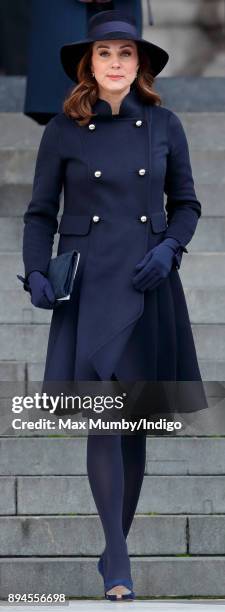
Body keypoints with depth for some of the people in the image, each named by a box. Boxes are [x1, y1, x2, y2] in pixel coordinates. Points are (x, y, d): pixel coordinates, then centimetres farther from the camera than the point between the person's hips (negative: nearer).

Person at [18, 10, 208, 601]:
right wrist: (36, 272, -7)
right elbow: (40, 212, 6)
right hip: (87, 286, -2)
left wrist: (169, 247, -6)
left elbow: (186, 203, 12)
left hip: (148, 285, 2)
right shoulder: (64, 130, 1)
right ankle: (117, 560, -14)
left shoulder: (164, 126, 4)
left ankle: (118, 544, 20)